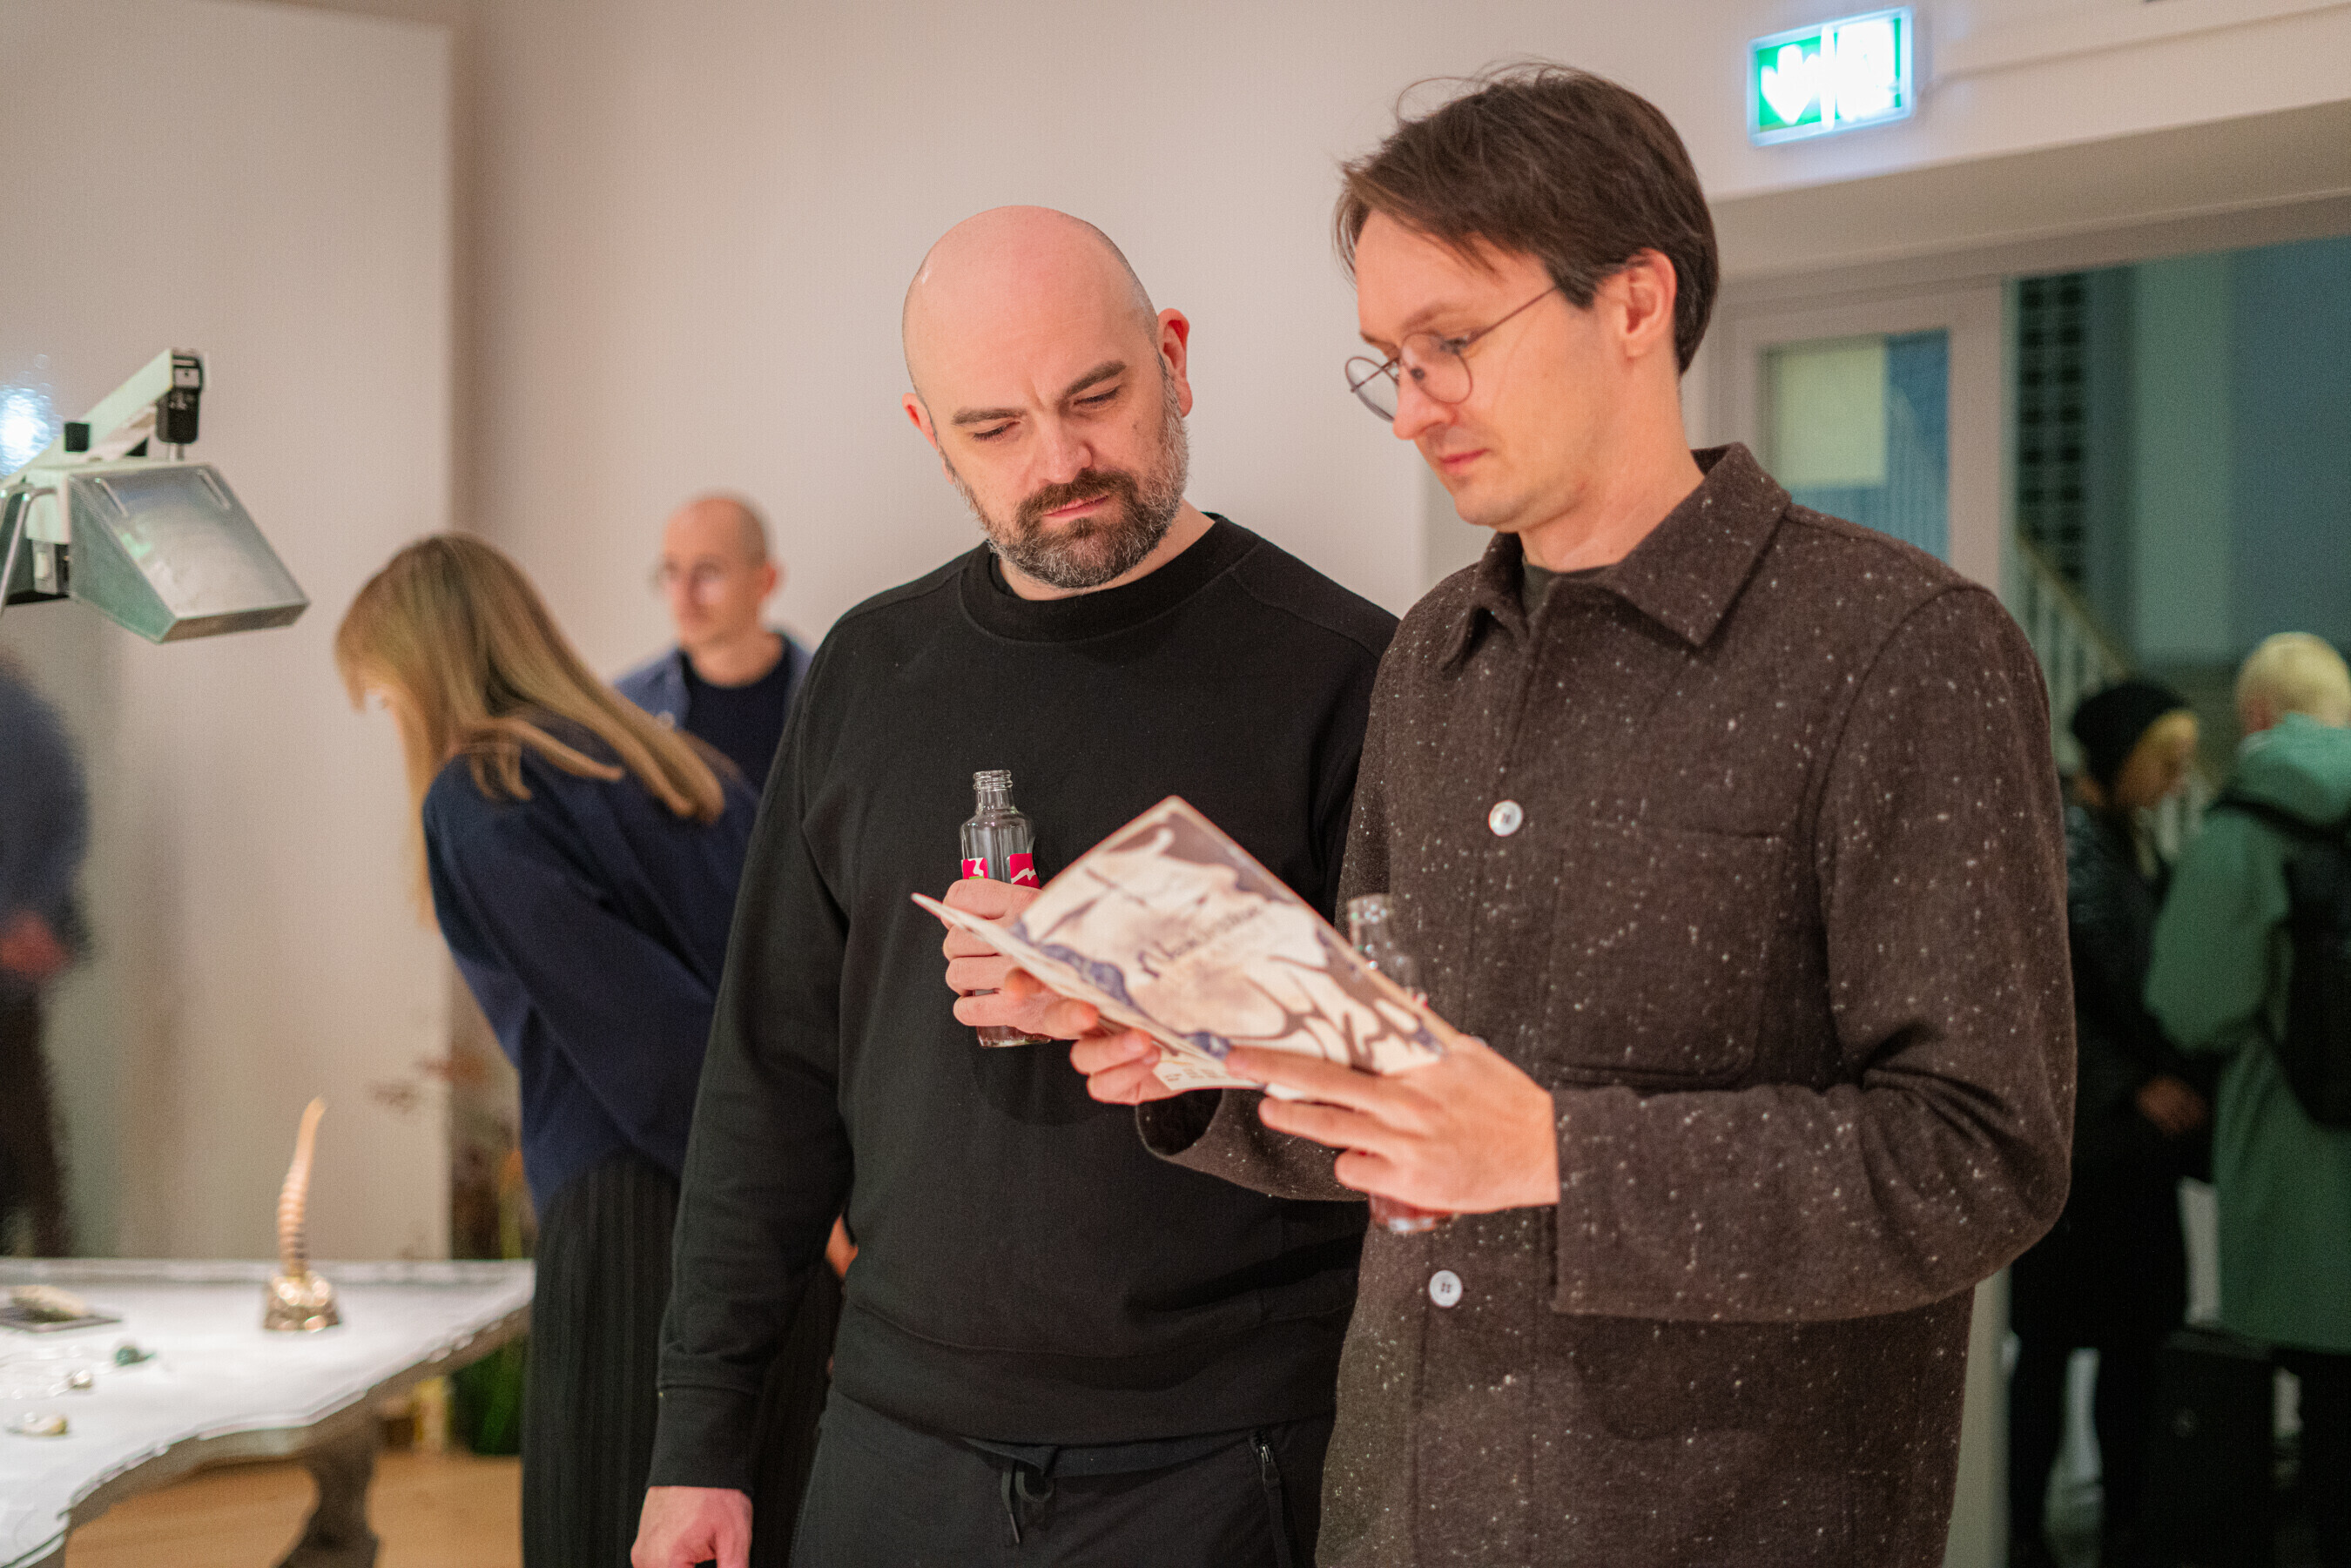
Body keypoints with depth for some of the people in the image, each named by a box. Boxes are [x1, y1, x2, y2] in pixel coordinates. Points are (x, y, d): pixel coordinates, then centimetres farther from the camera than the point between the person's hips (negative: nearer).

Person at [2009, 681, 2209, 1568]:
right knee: (2051, 1339, -3)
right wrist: (2138, 1085, -15)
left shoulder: (2133, 844, 15)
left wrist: (2169, 1080, 5)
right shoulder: (2062, 839, -10)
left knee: (2136, 1336, 7)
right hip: (2074, 1136, -8)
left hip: (2136, 1134, 8)